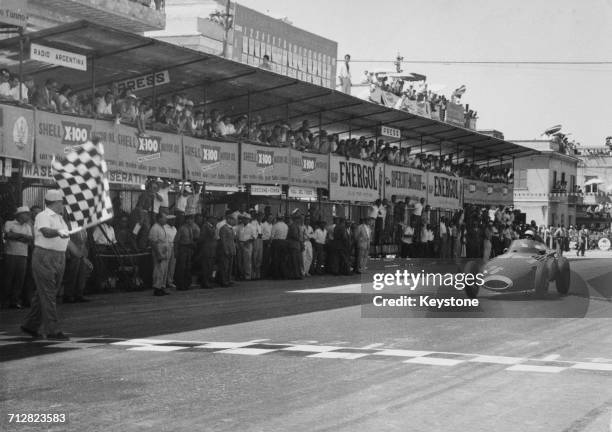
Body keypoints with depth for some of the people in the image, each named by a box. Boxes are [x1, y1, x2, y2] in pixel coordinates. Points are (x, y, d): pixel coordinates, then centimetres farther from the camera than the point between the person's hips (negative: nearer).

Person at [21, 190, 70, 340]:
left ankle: (31, 325, 23)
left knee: (45, 294, 12)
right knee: (47, 295, -7)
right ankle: (52, 331, -7)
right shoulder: (43, 216, -11)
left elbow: (66, 239, 24)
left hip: (59, 259, 9)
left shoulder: (59, 218, 17)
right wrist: (58, 232, -49)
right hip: (44, 256, -9)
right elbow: (46, 232, -30)